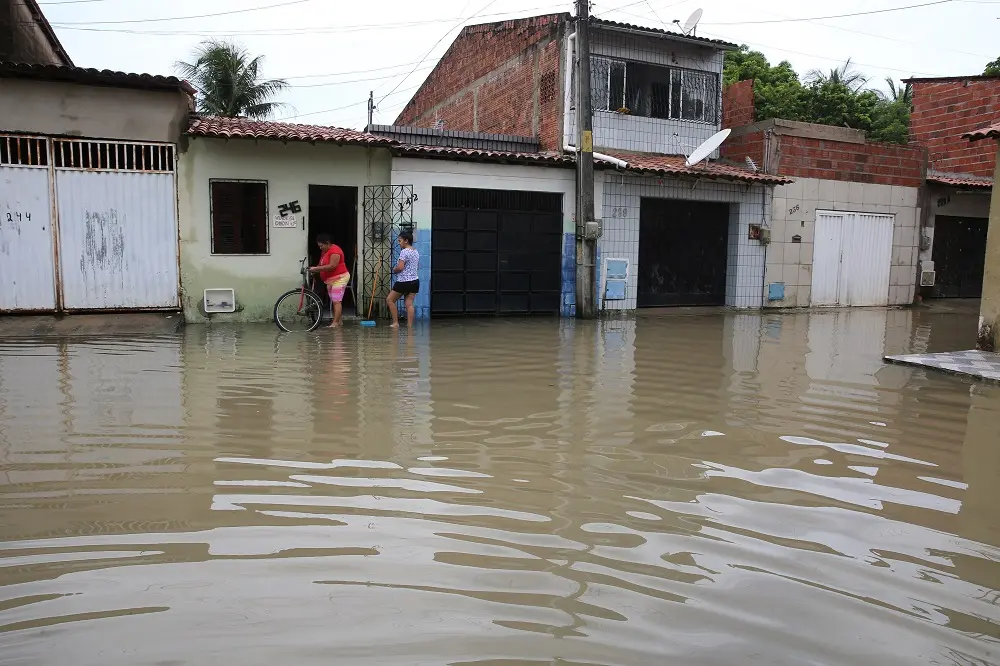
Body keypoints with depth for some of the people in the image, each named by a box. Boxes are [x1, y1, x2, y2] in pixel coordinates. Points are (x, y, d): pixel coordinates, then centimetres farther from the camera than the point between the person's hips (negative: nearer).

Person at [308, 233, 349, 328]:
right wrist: (315, 269, -3)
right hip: (330, 280, 10)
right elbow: (323, 266, 17)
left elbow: (332, 266, -25)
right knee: (333, 302, 10)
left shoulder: (334, 251, -17)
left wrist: (316, 268, -23)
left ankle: (335, 322, -15)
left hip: (339, 279, -10)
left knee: (336, 301, -12)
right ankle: (338, 321, 13)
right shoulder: (325, 251, 15)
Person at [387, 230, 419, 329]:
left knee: (390, 300, 7)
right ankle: (410, 325, 0)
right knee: (409, 304, 5)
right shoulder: (416, 252, 13)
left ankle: (395, 323, 7)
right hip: (415, 281, 8)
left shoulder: (404, 252, -13)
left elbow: (400, 267, -21)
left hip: (403, 282, -8)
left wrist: (394, 269, 1)